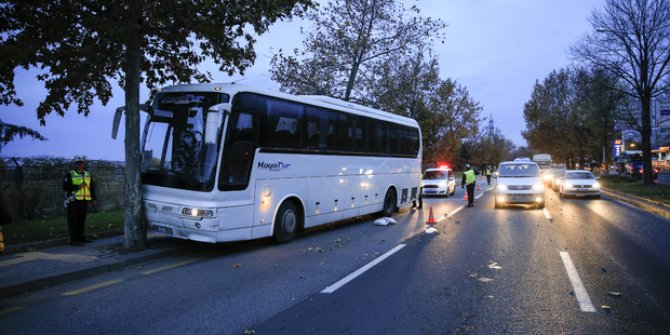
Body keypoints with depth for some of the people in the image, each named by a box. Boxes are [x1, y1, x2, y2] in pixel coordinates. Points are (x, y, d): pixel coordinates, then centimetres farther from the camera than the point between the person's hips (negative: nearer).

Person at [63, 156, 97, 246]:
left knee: (82, 220, 9)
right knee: (73, 221, -5)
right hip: (73, 201, -5)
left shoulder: (88, 175, 16)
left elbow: (92, 187, 17)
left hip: (84, 201, 5)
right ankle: (74, 240, -4)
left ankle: (81, 237, 18)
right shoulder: (70, 174, -1)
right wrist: (78, 186, -17)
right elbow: (65, 187, -10)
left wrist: (93, 199, 11)